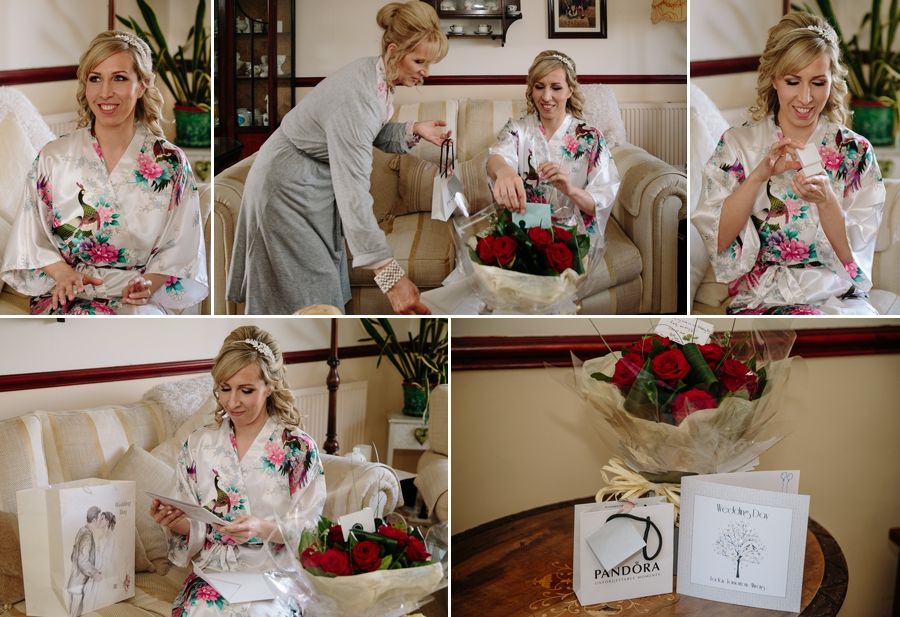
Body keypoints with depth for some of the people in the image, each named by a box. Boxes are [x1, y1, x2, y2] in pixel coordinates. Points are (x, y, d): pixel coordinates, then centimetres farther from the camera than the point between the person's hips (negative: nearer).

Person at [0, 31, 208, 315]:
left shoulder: (170, 164, 2)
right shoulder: (53, 158, 5)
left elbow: (178, 248, 1)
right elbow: (30, 238, 8)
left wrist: (149, 283, -17)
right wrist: (61, 271, -12)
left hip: (138, 301, 0)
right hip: (66, 297, 0)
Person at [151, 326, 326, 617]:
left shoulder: (299, 448, -4)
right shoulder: (198, 444, 7)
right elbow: (192, 528, 11)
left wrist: (263, 528, -21)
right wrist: (173, 522, -11)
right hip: (212, 573, 3)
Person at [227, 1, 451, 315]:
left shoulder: (380, 76, -8)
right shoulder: (356, 98, -35)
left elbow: (375, 136, 9)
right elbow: (353, 194, -40)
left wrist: (414, 130, -12)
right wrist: (390, 276, -45)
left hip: (318, 179, 9)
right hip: (288, 186, -9)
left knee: (327, 273, 16)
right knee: (307, 290, -4)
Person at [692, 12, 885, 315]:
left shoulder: (855, 151, 5)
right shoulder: (737, 143, 3)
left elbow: (853, 255, -2)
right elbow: (716, 240, -6)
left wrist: (825, 198, -19)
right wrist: (758, 176, -19)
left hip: (837, 298, 2)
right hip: (759, 300, -2)